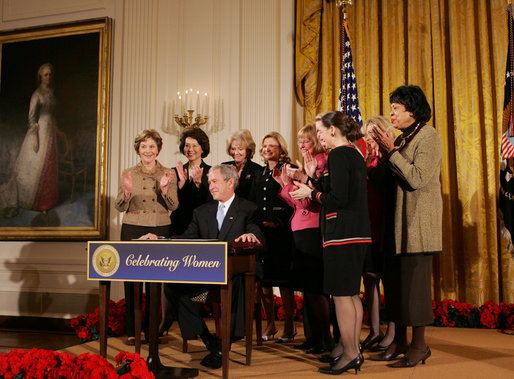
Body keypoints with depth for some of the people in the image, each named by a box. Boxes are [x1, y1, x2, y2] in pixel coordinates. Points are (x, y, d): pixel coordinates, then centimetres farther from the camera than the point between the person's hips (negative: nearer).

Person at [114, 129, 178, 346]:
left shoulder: (168, 174, 6)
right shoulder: (129, 174, 6)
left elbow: (174, 206, 0)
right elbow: (120, 207, 3)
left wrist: (164, 190, -17)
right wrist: (127, 191, -16)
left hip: (160, 231, 0)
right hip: (132, 230, 0)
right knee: (131, 279, -1)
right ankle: (131, 330, 9)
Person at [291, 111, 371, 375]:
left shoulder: (338, 155, -13)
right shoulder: (355, 155, 17)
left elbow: (338, 198, -21)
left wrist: (311, 193, -6)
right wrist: (311, 181, 19)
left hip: (341, 234, -10)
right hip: (358, 233, 10)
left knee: (341, 294, -3)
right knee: (351, 293, 14)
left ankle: (350, 354, 5)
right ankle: (351, 348, 22)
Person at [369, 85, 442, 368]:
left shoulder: (428, 136, -8)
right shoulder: (401, 139, 17)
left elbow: (418, 178, -20)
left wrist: (391, 152, -16)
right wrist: (385, 153, 3)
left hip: (417, 222, -8)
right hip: (396, 220, 8)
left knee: (414, 280, -4)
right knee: (394, 280, 10)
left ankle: (419, 344, 9)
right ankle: (399, 341, 20)